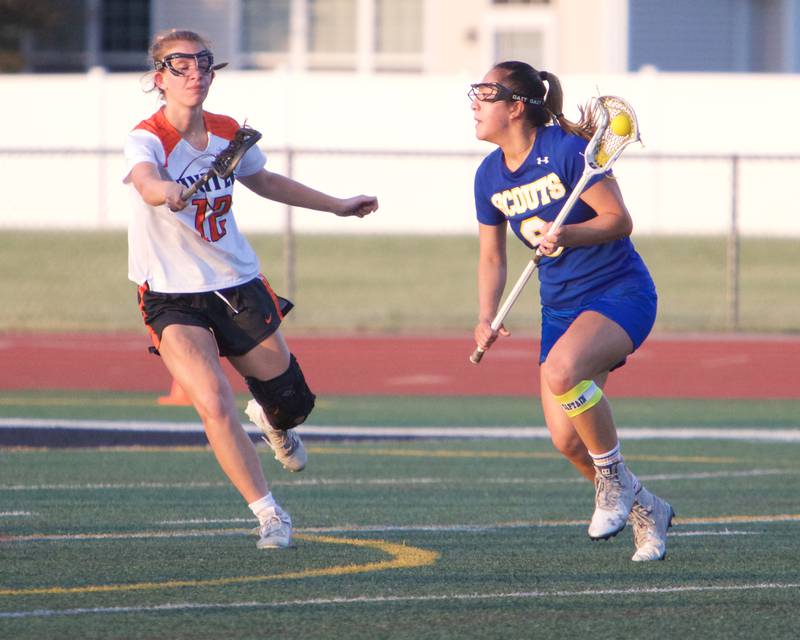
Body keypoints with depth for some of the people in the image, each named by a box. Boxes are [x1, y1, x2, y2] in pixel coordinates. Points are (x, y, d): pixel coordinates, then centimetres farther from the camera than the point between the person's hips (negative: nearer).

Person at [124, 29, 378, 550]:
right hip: (173, 298, -5)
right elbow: (146, 183, -41)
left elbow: (264, 181, 22)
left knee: (291, 402, 12)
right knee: (215, 404, -24)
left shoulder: (229, 134, 0)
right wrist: (167, 191, -66)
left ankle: (272, 421, 52)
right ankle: (268, 514, -10)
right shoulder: (147, 140, -17)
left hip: (239, 287, 5)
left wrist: (338, 206, 30)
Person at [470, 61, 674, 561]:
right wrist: (487, 318, 0)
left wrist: (565, 235, -30)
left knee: (562, 370, -35)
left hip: (620, 293, -7)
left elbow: (619, 219, -15)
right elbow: (492, 257, 14)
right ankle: (642, 508, 23)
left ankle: (613, 479, -14)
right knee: (566, 439, -3)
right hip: (560, 307, 7)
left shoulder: (566, 149, -17)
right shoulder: (490, 177, 3)